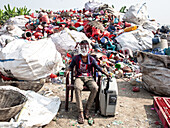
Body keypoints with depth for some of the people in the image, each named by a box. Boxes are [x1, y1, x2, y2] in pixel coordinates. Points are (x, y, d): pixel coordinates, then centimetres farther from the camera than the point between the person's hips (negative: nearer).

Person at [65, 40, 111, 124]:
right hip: (79, 77, -1)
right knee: (77, 88, -36)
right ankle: (80, 112, -31)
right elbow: (71, 66, 14)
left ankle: (87, 109, -17)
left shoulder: (91, 59, 7)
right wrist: (67, 70, -7)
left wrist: (105, 73, 1)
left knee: (95, 88, -31)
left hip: (88, 78, 1)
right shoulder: (76, 58, 7)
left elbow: (98, 67, 12)